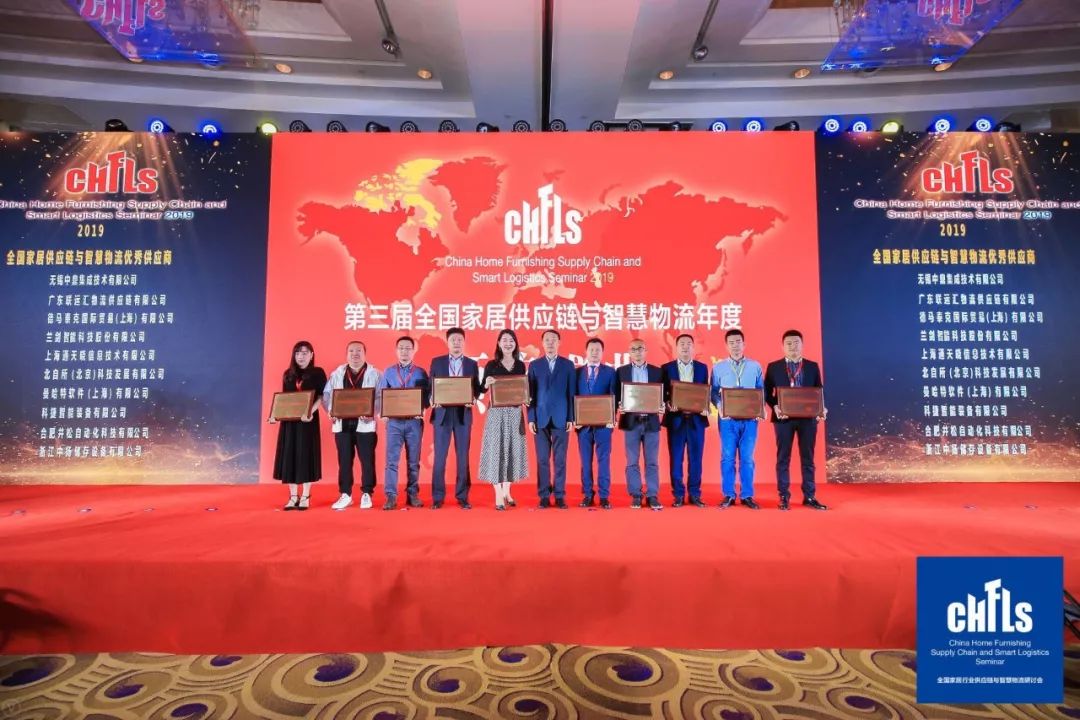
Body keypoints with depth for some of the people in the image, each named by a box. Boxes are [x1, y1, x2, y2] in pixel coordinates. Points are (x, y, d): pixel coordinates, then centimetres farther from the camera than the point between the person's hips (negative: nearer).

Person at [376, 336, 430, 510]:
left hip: (414, 421, 0)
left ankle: (413, 494, 15)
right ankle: (391, 496, -1)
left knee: (413, 461, 7)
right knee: (391, 460, -4)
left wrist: (422, 410, -17)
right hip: (394, 421, 0)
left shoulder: (420, 372, 5)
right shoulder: (388, 372, 8)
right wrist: (383, 413, -11)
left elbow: (427, 395, 1)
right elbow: (381, 395, 5)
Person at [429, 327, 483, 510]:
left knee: (463, 456, 4)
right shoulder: (436, 362, 8)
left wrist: (473, 399, -14)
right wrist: (432, 400, -13)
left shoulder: (472, 364, 9)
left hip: (463, 414, 1)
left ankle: (462, 497, 11)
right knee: (440, 456, 0)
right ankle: (437, 497, 9)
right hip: (442, 413, 0)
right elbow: (430, 386, 6)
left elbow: (476, 388, 6)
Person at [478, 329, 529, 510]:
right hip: (496, 412, -4)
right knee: (496, 450, -4)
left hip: (515, 412, 4)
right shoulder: (491, 364, -2)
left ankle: (507, 492, 21)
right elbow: (482, 389, -1)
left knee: (513, 449, 8)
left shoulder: (520, 365, 8)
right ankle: (498, 496, 2)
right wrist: (486, 384, -22)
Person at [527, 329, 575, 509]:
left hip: (560, 418, 0)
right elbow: (531, 393, 5)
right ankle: (544, 496, 11)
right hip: (541, 418, 1)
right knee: (542, 459, 4)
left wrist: (571, 418, -3)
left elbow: (571, 393, 3)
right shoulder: (534, 365, 8)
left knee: (560, 459, 2)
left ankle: (560, 496, 10)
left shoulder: (568, 365, 6)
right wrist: (531, 418, -2)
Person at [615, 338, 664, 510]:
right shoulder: (621, 371, 6)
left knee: (652, 462, 3)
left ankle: (653, 496, 10)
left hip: (651, 421, 0)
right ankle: (635, 496, 12)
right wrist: (619, 407, -14)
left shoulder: (657, 371, 7)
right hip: (631, 421, 0)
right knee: (632, 462, 4)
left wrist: (662, 408, -12)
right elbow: (617, 395, 4)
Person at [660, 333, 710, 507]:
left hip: (696, 418, 1)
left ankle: (695, 494, 15)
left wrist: (706, 408, -9)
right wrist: (668, 404, -16)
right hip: (675, 418, -1)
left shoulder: (702, 367, 10)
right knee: (676, 458, 3)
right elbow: (663, 393, 3)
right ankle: (678, 495, 11)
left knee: (695, 458, 5)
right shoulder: (667, 368, 5)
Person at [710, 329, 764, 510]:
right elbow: (714, 392, 4)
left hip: (750, 419, 1)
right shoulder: (718, 367, 6)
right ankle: (728, 495, 9)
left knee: (747, 458, 3)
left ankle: (747, 495, 11)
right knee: (727, 457, 1)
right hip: (728, 419, 0)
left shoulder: (755, 366, 7)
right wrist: (720, 407, -13)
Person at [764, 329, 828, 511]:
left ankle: (809, 497, 14)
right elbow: (767, 392, 3)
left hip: (807, 417, 2)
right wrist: (775, 407, -14)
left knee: (807, 458, 6)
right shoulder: (773, 367, 4)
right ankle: (784, 497, 11)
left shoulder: (812, 366, 8)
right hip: (784, 417, -1)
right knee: (783, 458, 3)